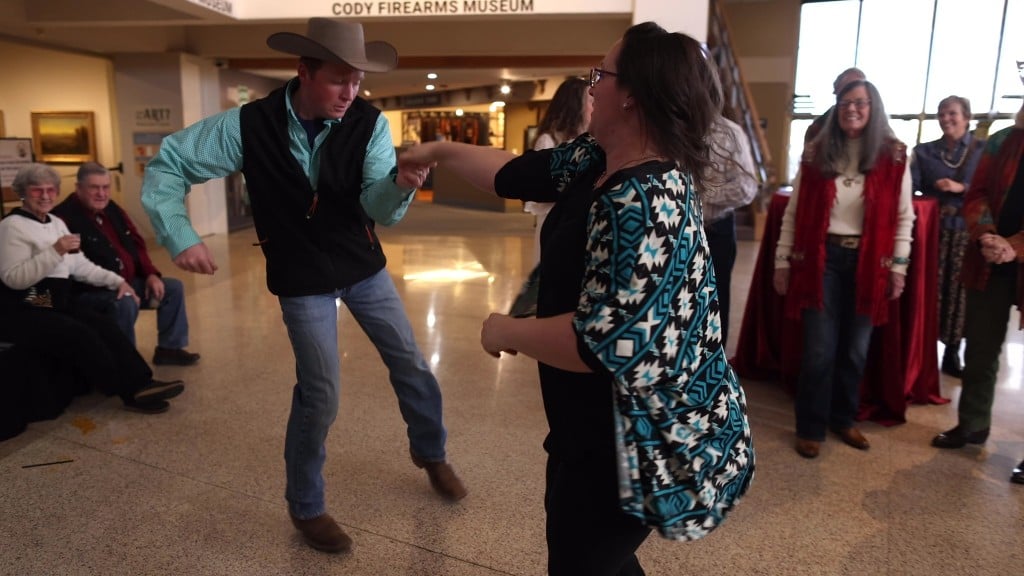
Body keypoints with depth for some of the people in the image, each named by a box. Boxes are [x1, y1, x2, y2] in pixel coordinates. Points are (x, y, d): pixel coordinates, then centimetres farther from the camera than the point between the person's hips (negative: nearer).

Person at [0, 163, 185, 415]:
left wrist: (116, 280, 5)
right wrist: (55, 251, -27)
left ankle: (141, 382, -20)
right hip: (25, 311, -7)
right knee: (82, 335, -25)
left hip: (58, 304, 7)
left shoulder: (57, 223, 15)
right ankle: (133, 391, -20)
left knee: (105, 326, -15)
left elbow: (81, 266, 16)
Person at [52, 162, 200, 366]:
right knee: (125, 304, -36)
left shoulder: (112, 209, 10)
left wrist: (151, 275, 2)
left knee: (174, 288, 4)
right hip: (89, 291, -9)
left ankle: (168, 348, 10)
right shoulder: (65, 218, -18)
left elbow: (136, 244, 16)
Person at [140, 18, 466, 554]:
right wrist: (180, 237, -19)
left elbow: (380, 208, -21)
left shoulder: (369, 123, -14)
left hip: (364, 265, 3)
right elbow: (166, 164, -8)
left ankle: (430, 452, 41)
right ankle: (305, 505, 25)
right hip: (302, 279, -3)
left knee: (410, 363, 12)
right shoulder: (249, 125, -18)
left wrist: (399, 183, -43)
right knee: (320, 393, -1)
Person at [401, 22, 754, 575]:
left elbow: (604, 344, -33)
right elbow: (517, 171, 13)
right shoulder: (595, 161, 0)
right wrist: (440, 151, 20)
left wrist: (506, 332, -19)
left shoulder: (643, 202, -30)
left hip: (639, 440, -9)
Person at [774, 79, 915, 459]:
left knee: (855, 350, 11)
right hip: (821, 258, -1)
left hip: (868, 262, 1)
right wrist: (782, 260, 0)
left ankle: (843, 419, 30)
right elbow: (795, 212, 2)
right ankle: (810, 428, 15)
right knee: (819, 350, 0)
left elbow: (904, 216, 4)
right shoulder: (816, 153, 1)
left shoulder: (894, 156, 1)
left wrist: (898, 266, -1)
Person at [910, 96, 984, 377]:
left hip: (967, 231, -1)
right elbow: (911, 184, -3)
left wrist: (961, 188, -15)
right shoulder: (925, 151, 11)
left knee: (958, 290, 1)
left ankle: (952, 353, 12)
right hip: (933, 230, 1)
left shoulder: (983, 149, 6)